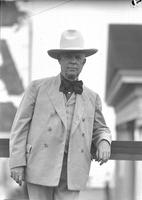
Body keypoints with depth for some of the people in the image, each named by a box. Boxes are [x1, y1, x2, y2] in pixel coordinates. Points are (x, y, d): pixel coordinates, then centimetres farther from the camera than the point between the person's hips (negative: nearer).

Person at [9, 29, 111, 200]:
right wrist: (17, 163, -8)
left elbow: (99, 130, 22)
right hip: (41, 166, -2)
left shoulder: (92, 98, 11)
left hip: (72, 172, 2)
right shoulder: (38, 88, 3)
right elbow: (20, 126, 1)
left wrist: (104, 143, -3)